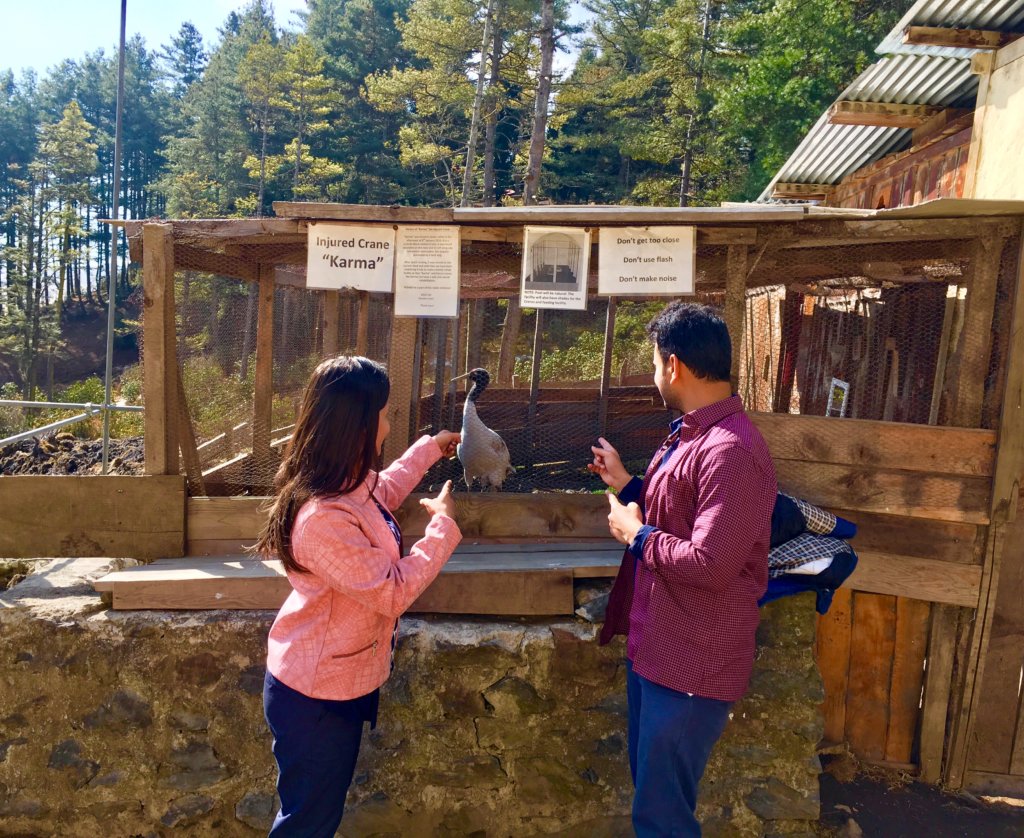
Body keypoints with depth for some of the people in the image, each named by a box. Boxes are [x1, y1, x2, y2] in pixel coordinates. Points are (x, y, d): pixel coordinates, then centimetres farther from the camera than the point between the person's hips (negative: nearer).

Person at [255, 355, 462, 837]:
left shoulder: (348, 485, -4)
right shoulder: (324, 519, -35)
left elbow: (382, 495, 21)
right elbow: (393, 593, -27)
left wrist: (429, 450, 26)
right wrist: (442, 525, -19)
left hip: (340, 683, 9)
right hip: (316, 698, -9)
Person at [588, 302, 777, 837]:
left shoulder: (730, 450, -25)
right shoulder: (689, 435, 8)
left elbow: (709, 564, -29)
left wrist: (635, 534, -16)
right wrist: (625, 484, 16)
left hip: (692, 663, -10)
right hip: (654, 647, 10)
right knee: (650, 794, 26)